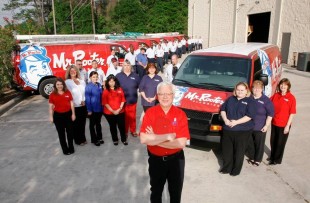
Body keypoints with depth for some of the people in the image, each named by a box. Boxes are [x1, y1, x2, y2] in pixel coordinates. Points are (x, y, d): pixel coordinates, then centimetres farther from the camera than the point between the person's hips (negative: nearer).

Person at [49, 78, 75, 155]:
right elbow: (51, 106, 0)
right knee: (61, 133, 8)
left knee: (70, 132, 10)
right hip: (58, 115, -1)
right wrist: (51, 116, -3)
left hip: (68, 114, 1)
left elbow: (71, 103, 2)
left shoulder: (68, 92, -1)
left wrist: (73, 114, 0)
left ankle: (71, 148, 26)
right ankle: (65, 149, 20)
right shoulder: (52, 94, -4)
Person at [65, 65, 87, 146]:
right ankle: (78, 140, 21)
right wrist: (77, 103, -13)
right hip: (74, 107, -4)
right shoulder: (67, 82, -5)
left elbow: (86, 92, 9)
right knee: (76, 124, 6)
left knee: (82, 123, 14)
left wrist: (84, 100, -6)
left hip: (83, 106, 4)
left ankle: (83, 138, 30)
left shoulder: (82, 81, 10)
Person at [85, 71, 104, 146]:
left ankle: (99, 138, 33)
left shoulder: (99, 85, 2)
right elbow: (87, 99, -14)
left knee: (98, 123, 19)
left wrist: (102, 106, 9)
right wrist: (89, 110, -15)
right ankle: (94, 140, 23)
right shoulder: (88, 86, -15)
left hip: (99, 108, 6)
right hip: (93, 109, -5)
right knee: (92, 124, 10)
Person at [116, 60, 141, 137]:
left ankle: (133, 130, 25)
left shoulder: (135, 76, 4)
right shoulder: (118, 76, 0)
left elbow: (139, 86, 11)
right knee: (124, 117, 7)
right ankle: (124, 131, 23)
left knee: (132, 116, 9)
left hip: (132, 100, 1)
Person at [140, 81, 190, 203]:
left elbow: (181, 143, -23)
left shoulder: (180, 114, -15)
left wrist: (155, 139, -23)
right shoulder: (150, 113, -14)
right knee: (156, 191, 25)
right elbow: (143, 139, -24)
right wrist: (167, 136, -26)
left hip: (176, 160, 0)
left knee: (176, 192, 23)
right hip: (156, 160, 0)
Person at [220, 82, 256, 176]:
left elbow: (249, 116, -14)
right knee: (226, 149, 12)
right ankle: (226, 167, 29)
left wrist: (236, 122, -19)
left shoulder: (250, 101, -4)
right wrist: (225, 120, -7)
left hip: (243, 131, -4)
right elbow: (223, 109, 11)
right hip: (227, 129, 5)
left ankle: (236, 170, 23)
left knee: (239, 151, 6)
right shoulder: (230, 99, 11)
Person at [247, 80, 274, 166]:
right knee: (249, 143, 15)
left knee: (259, 145, 9)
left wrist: (266, 125, -9)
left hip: (260, 128, -3)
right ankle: (251, 158, 35)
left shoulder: (266, 100, -7)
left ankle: (258, 160, 27)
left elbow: (270, 113, -5)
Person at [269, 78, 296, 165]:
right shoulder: (276, 95, 0)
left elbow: (292, 113, -13)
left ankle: (277, 160, 27)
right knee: (273, 141, 17)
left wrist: (288, 126, -14)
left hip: (284, 125, -4)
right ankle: (272, 156, 38)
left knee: (280, 143, 10)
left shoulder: (291, 98, -13)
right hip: (274, 123, 4)